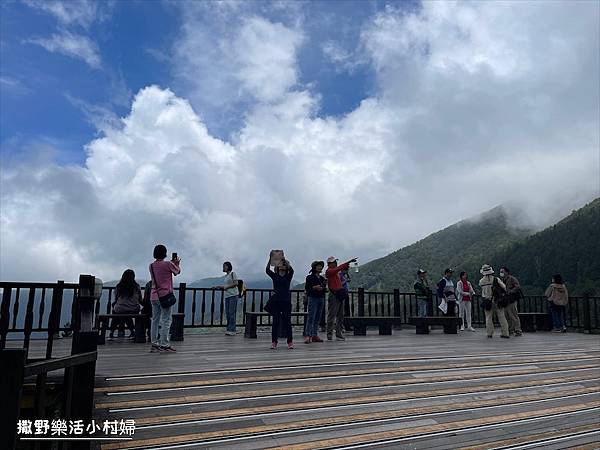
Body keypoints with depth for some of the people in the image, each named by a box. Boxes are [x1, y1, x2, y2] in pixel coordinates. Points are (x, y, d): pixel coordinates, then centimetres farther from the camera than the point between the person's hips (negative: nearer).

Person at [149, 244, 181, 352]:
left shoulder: (151, 266, 7)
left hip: (154, 296, 6)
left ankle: (154, 344, 13)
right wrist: (177, 263, 25)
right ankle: (164, 344, -2)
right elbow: (177, 271, 6)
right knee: (166, 320, -1)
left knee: (155, 320, 11)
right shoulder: (168, 264, -11)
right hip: (165, 295, -6)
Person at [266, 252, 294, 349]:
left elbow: (291, 270, -17)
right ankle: (274, 342, 9)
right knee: (275, 322, 2)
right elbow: (267, 270, -10)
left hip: (286, 301, -1)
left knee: (287, 322, 1)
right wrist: (270, 259, -23)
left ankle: (290, 342, 11)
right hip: (275, 301, 1)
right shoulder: (274, 276, 8)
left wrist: (284, 259, -26)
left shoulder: (288, 276, 4)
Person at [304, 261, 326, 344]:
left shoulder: (322, 278, 17)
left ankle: (315, 335, 10)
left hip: (321, 299, 7)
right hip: (313, 298, -6)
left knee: (317, 318, 6)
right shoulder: (310, 277, -2)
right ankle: (308, 335, -12)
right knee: (311, 317, -11)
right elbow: (306, 288, -7)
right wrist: (315, 287, -19)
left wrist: (324, 287, 0)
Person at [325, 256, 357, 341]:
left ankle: (339, 333, 17)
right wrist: (349, 262, -27)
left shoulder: (336, 271, 17)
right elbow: (339, 268, -22)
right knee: (332, 315, -4)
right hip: (334, 295, -9)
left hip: (340, 295, 9)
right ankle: (329, 334, 2)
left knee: (340, 316, 11)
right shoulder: (329, 271, -11)